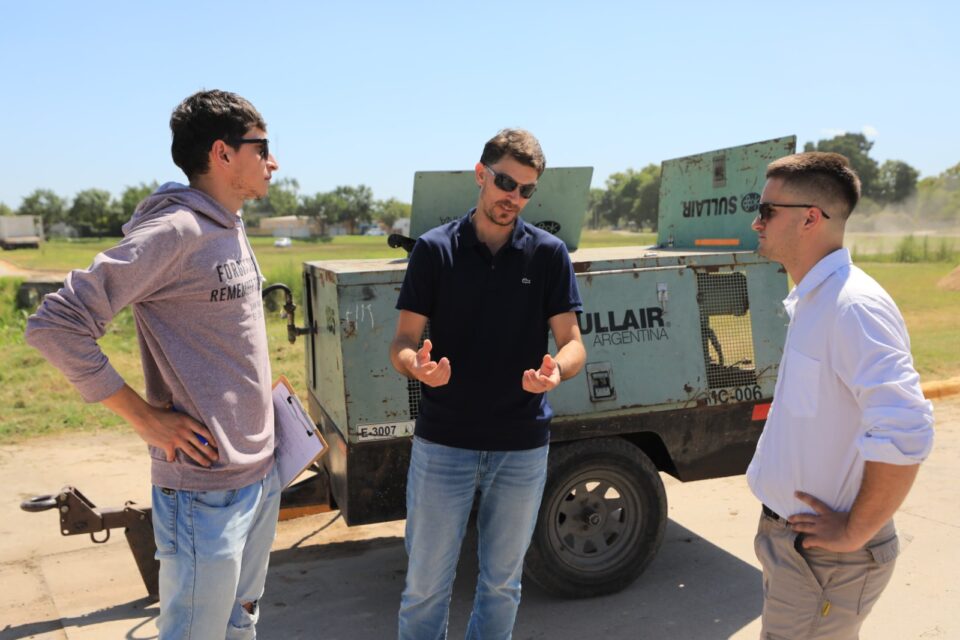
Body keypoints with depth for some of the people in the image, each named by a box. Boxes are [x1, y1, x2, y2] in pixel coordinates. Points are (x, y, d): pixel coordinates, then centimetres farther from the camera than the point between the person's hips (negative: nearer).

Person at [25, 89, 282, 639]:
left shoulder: (233, 231, 9)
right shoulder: (173, 232, -19)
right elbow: (56, 326, -22)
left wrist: (262, 398, 10)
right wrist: (146, 418, -19)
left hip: (263, 472, 8)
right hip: (207, 489, -8)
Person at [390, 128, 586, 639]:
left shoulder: (549, 254, 0)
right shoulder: (434, 249, -2)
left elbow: (572, 343, -1)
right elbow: (402, 343, -3)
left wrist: (556, 369, -25)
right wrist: (418, 365, -27)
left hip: (523, 446, 2)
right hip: (443, 442, -1)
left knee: (502, 582, 17)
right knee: (426, 584, 9)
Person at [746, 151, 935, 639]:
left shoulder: (852, 306, -23)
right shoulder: (809, 300, 7)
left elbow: (905, 435, -31)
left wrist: (853, 533, -20)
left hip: (824, 559, -9)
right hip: (787, 537, 9)